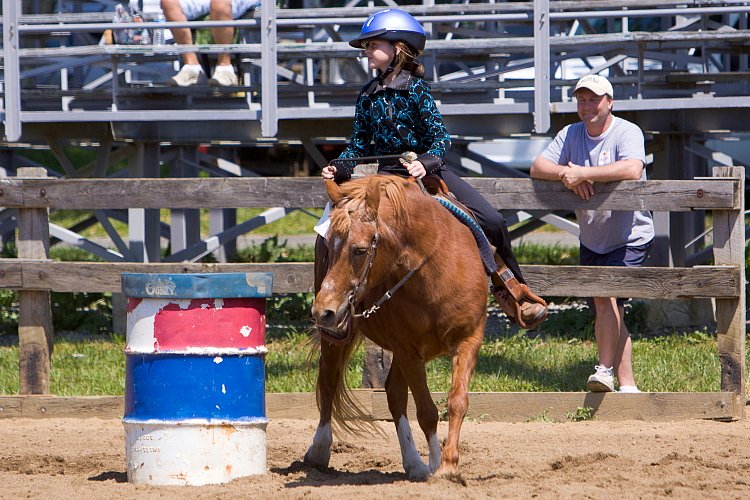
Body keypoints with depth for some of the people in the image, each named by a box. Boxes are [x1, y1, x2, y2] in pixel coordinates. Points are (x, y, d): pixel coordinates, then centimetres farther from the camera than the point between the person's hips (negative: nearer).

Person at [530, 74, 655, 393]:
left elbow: (633, 170, -33)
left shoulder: (627, 133, -13)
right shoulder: (570, 135, 5)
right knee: (611, 316, 8)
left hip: (629, 239, -6)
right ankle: (627, 385, 16)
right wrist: (566, 173, -23)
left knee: (605, 296, -25)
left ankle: (606, 369, -15)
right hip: (591, 241, 6)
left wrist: (583, 173, -31)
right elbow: (537, 167, -2)